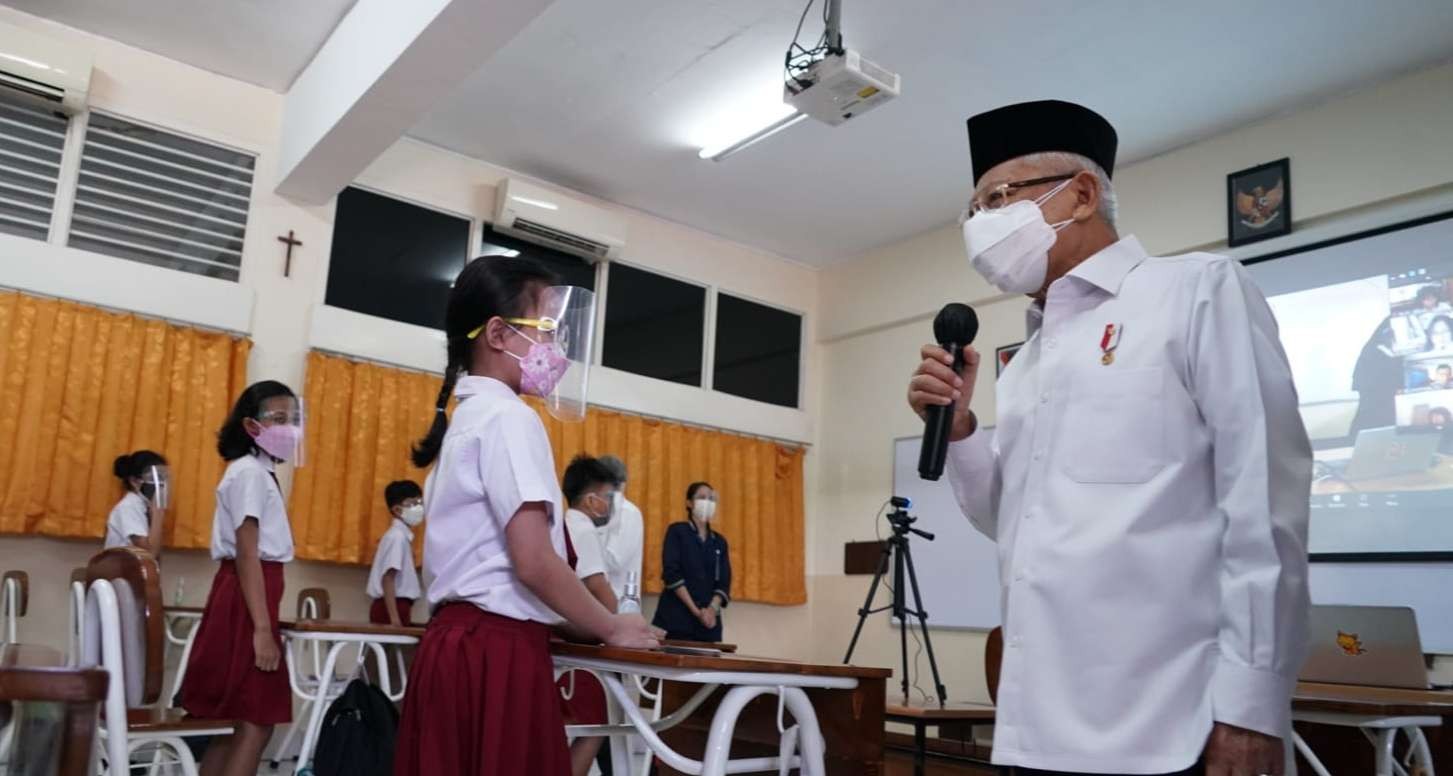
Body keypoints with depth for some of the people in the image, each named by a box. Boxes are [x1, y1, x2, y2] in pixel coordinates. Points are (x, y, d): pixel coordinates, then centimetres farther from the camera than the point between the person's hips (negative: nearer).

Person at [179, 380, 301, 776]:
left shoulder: (258, 472, 18)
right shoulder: (250, 473, -11)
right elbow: (247, 555, -18)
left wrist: (264, 624, 18)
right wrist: (263, 629, -22)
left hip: (247, 599, 10)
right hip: (246, 602, -10)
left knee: (233, 721, 13)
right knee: (255, 722, -8)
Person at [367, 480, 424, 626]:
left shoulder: (404, 535, 12)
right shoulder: (397, 536, -14)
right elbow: (388, 579, -20)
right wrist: (394, 617, -24)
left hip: (399, 605, 9)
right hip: (391, 606, -9)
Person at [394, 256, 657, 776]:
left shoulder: (468, 418, 17)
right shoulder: (509, 417, -11)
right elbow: (533, 561, -19)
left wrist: (589, 623, 16)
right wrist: (612, 628, -5)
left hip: (459, 640, 9)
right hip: (498, 648, -9)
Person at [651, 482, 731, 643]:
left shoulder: (719, 541, 15)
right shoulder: (677, 531, 3)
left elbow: (724, 582, 8)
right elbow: (671, 574, -8)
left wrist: (713, 608, -12)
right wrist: (696, 610, -14)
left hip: (709, 621, 4)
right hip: (678, 618, -4)